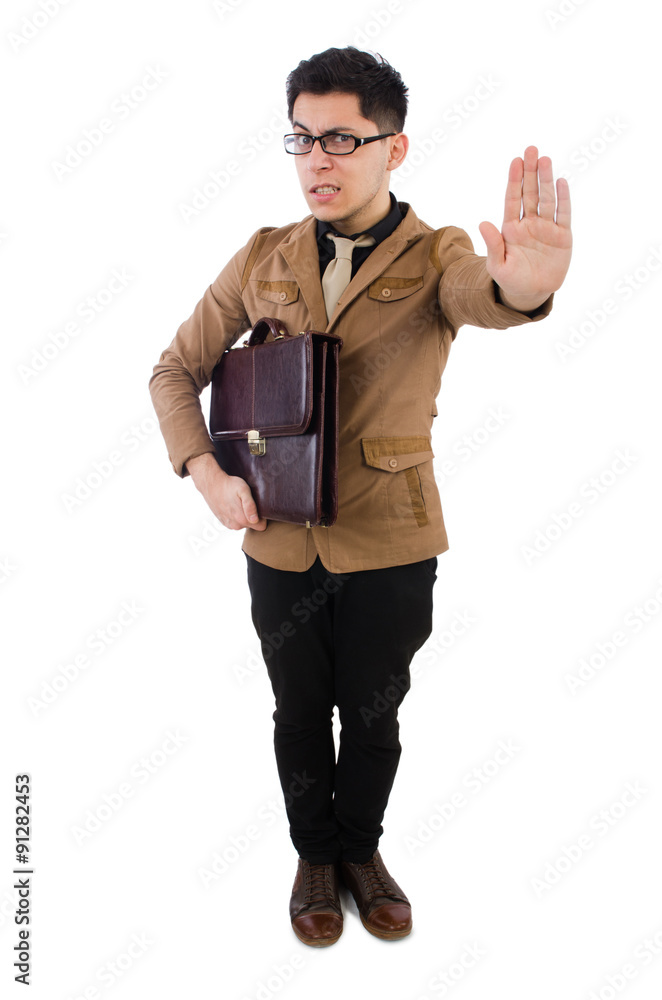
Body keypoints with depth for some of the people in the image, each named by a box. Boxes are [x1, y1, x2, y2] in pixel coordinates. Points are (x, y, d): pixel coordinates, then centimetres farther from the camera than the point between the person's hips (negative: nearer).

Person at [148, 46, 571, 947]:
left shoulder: (435, 258, -5)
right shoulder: (263, 258, 2)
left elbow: (485, 297, -30)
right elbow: (176, 371, 6)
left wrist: (525, 282, -55)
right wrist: (209, 476, -9)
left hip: (391, 546, -1)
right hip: (281, 543, 2)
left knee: (373, 716, 16)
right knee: (300, 714, 18)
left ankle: (362, 850, 44)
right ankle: (314, 856, 44)